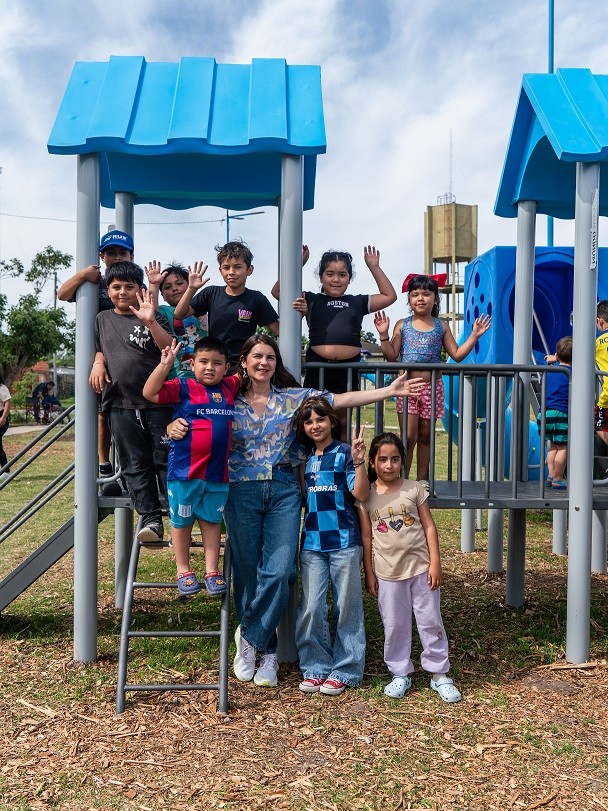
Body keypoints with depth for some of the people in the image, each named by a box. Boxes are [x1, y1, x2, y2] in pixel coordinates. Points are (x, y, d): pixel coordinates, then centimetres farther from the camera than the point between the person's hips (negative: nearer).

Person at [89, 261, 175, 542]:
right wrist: (98, 363, 5)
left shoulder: (153, 317, 1)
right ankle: (151, 519, 10)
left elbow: (170, 348, -12)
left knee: (167, 461, 0)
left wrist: (150, 321, -25)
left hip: (158, 401, -3)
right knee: (135, 466, 4)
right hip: (121, 404, 4)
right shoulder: (103, 319, 14)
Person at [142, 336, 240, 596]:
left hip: (218, 470, 4)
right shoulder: (182, 387, -6)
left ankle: (212, 571, 22)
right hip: (184, 468, -3)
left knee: (212, 520, 13)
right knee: (182, 520, 10)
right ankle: (183, 571, 24)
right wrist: (165, 364, -22)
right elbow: (150, 393, -15)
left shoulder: (230, 387, 8)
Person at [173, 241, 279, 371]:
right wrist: (191, 289, -9)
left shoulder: (256, 299, 0)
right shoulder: (211, 293, 7)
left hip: (242, 367, -3)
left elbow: (278, 330, -2)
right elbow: (179, 315, 4)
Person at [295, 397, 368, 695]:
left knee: (346, 607, 6)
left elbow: (361, 494, -12)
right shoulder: (304, 457, 11)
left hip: (343, 541, -4)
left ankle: (344, 670, 18)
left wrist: (358, 461, -23)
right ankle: (315, 667, 18)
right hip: (312, 542, 4)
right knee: (311, 608, 2)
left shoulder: (344, 453, -4)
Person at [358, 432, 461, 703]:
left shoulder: (414, 489, -1)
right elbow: (366, 536, 2)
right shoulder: (367, 496, -1)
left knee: (431, 622, 7)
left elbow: (429, 527, 0)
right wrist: (369, 573, 1)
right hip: (388, 571, 0)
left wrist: (435, 563, -5)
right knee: (394, 626, 9)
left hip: (420, 566, 0)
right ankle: (400, 675, 24)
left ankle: (439, 674, 21)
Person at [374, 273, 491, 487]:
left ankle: (422, 479, 21)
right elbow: (391, 355, 1)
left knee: (425, 436, 10)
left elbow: (457, 354, 8)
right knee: (408, 437, -6)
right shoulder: (402, 325, 4)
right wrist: (383, 335, -10)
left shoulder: (441, 326, 8)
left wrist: (474, 336, 3)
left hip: (432, 387, 2)